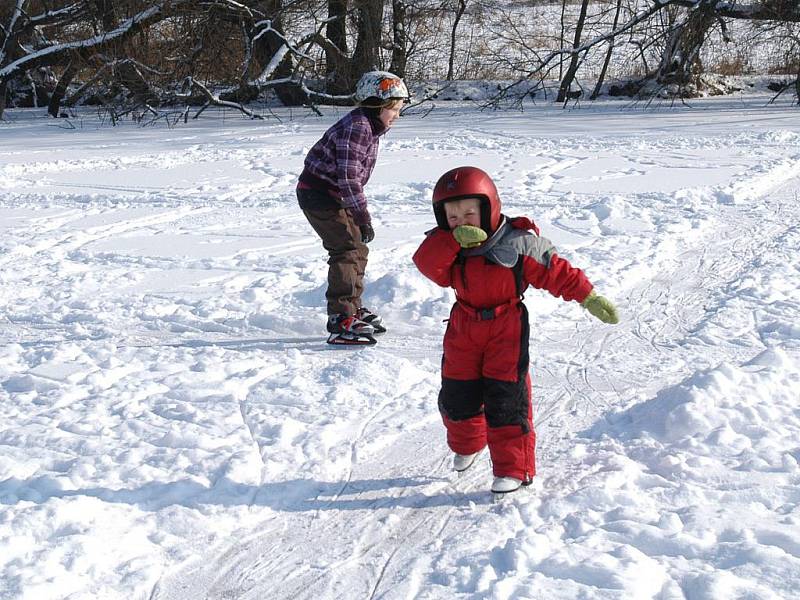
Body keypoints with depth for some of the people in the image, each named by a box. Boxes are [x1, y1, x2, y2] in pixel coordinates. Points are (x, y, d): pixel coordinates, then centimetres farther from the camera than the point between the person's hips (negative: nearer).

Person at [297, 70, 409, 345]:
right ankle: (341, 319, -18)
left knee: (358, 248, 17)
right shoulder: (356, 127, -23)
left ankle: (352, 309, 31)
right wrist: (363, 216, -26)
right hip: (319, 194, -11)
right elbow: (348, 176, -28)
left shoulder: (370, 127, 10)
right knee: (347, 248, -17)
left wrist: (360, 213, 20)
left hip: (334, 196, 11)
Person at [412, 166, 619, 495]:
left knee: (505, 400, -6)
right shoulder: (446, 247, -3)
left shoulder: (518, 243, -13)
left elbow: (556, 272, -9)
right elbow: (427, 262, -22)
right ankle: (466, 446, 43)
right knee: (456, 397, 14)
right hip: (463, 330, 5)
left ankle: (513, 468, 4)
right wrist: (454, 238, -35)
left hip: (506, 329, -4)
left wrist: (589, 298, -12)